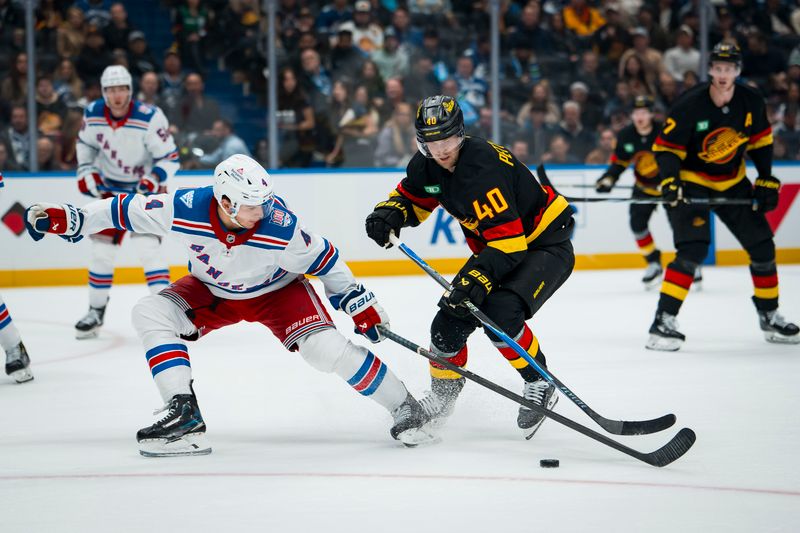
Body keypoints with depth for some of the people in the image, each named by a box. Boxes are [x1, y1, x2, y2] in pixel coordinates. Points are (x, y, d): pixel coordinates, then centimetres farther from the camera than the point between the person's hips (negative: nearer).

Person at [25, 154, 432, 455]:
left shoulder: (281, 228, -34)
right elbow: (128, 210, -17)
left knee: (326, 349, -24)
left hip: (276, 292, -3)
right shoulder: (185, 209, -31)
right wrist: (68, 219, -20)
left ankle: (404, 408, -5)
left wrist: (362, 306, -13)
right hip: (212, 291, 3)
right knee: (151, 313, -18)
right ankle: (184, 415, -22)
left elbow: (324, 260, -17)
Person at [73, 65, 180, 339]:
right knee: (101, 248, 6)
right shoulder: (93, 114, -10)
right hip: (109, 188, 5)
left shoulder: (150, 118, -24)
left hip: (145, 189, -5)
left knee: (147, 246, -19)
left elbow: (170, 157, -18)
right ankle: (96, 312, 22)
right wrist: (86, 171, 1)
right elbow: (85, 143, 12)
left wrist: (154, 179, -32)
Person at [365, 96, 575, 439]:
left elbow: (507, 237, -36)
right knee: (450, 321, -1)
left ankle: (540, 385, -9)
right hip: (494, 248, 8)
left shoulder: (481, 167, -32)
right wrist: (388, 214, -8)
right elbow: (411, 198, 14)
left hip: (545, 244, -8)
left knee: (501, 313, -31)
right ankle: (444, 391, 25)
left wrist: (477, 277, -46)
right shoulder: (427, 165, -7)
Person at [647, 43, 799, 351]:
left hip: (733, 182, 6)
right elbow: (666, 146, -17)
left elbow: (760, 140, 7)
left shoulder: (751, 103, -9)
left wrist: (766, 180, 3)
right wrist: (670, 180, -31)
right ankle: (663, 322, -22)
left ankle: (769, 317, 24)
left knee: (762, 245, 6)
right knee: (693, 248, -23)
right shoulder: (690, 105, -22)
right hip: (691, 182, -5)